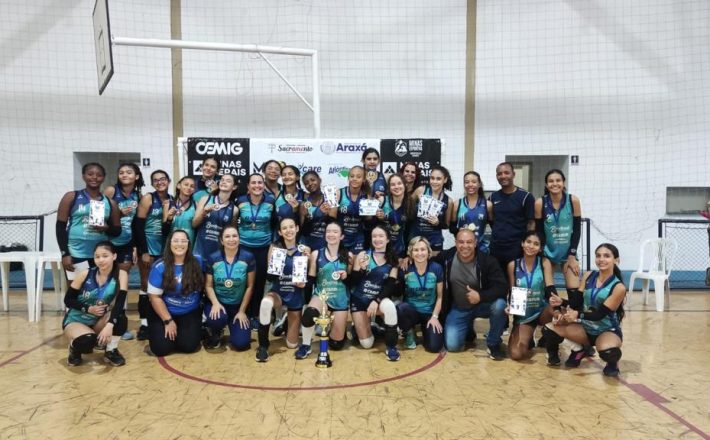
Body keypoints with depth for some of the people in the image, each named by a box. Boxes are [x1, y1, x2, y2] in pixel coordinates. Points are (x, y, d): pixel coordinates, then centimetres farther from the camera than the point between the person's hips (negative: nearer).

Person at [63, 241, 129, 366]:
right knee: (87, 340, -34)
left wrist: (109, 326, -43)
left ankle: (111, 351, -6)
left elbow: (119, 303, -27)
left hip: (99, 322, 1)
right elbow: (68, 300, -6)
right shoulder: (85, 274, -15)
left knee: (119, 316, -32)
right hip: (76, 320, -1)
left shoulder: (121, 275, -16)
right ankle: (75, 348, 4)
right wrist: (88, 309, -22)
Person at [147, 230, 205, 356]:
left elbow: (204, 285, 6)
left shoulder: (198, 262, -8)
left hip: (190, 313, 1)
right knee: (161, 348, -14)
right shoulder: (160, 267, -13)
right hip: (163, 312, -1)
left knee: (189, 345, -17)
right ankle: (156, 331, 21)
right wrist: (168, 321, -11)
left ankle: (181, 331, 18)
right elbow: (155, 297, -11)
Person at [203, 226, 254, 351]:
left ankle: (233, 325, 24)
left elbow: (250, 286, -4)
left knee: (241, 343, -13)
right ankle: (216, 333, 4)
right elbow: (208, 285, -2)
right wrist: (215, 303, -21)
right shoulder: (213, 258, -5)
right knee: (217, 319, -35)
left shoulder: (248, 257, -8)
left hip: (238, 306, 0)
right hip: (217, 303, 0)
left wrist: (242, 311, -6)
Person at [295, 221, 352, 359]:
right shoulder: (316, 254, 0)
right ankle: (305, 346, -12)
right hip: (321, 294, -1)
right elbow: (311, 280, 1)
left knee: (336, 344, 4)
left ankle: (331, 324, 40)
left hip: (340, 299, 1)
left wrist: (346, 276, -12)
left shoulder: (348, 255, 2)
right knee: (309, 313, -39)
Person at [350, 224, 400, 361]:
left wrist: (376, 301, -22)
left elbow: (390, 286, -8)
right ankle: (358, 326, 30)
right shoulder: (363, 255, -4)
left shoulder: (392, 260, -1)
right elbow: (352, 281, -7)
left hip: (379, 299, 1)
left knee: (389, 306, -37)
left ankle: (391, 346, -18)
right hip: (359, 301, -1)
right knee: (366, 344, -6)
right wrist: (362, 268, -25)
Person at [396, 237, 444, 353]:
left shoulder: (437, 268, -8)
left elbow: (440, 296, -2)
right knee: (400, 309, -35)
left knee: (434, 346, -19)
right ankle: (409, 333, -2)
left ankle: (425, 330, 19)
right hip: (411, 311, 0)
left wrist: (435, 316, -8)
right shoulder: (405, 269, -10)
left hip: (430, 313, 0)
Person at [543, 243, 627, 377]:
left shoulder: (618, 287, -14)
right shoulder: (588, 276, -1)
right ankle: (579, 350, 12)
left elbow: (601, 314, -21)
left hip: (608, 330, -5)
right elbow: (576, 303, -3)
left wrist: (578, 315, -36)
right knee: (550, 328, -18)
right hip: (585, 327, 5)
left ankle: (613, 362, 1)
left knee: (607, 352, -40)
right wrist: (566, 313, -23)